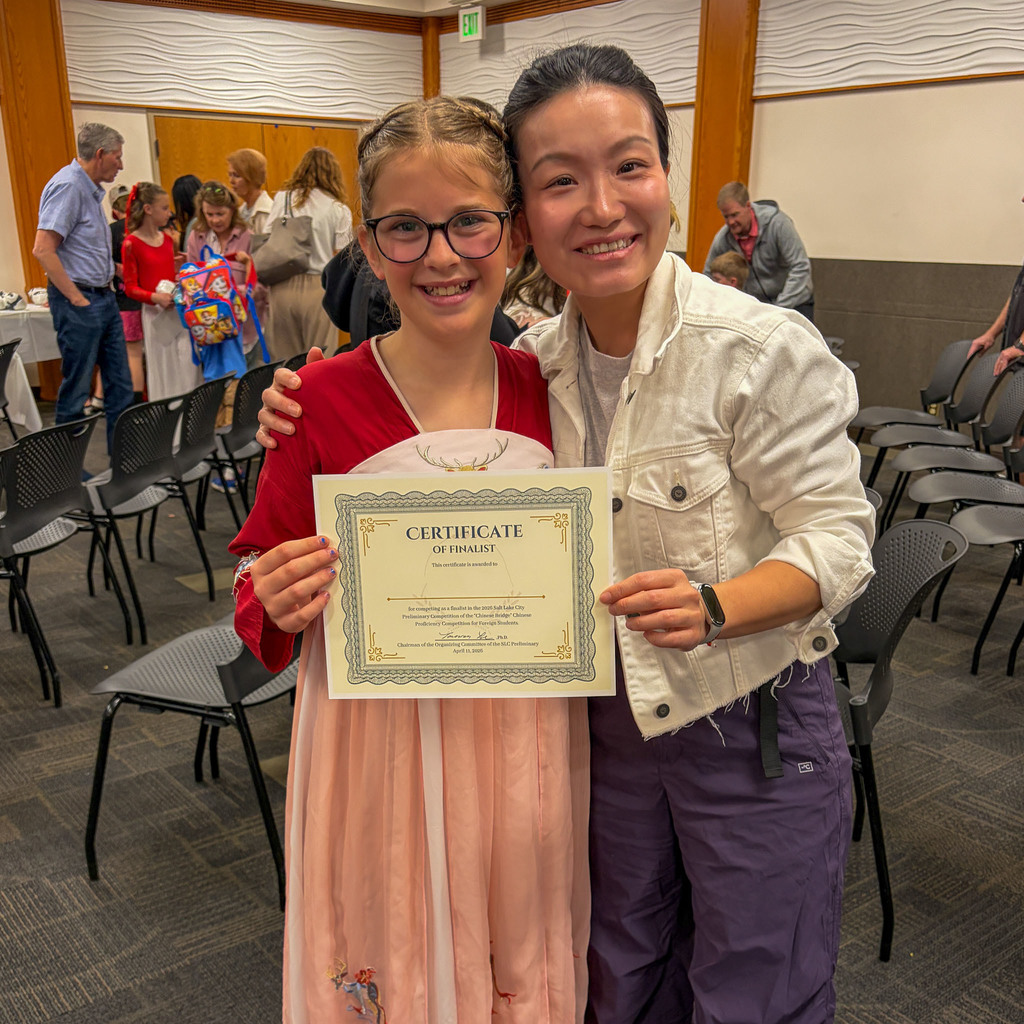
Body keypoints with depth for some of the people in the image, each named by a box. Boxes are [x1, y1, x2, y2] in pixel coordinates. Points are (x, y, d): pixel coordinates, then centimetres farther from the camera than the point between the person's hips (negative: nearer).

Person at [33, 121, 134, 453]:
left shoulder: (91, 189, 14)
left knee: (120, 384, 12)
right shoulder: (67, 186, -16)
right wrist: (76, 299, -20)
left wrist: (110, 280, 16)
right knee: (75, 389, -1)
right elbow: (43, 250, -23)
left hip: (103, 298, 10)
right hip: (79, 303, -10)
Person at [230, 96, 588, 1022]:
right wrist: (281, 601, -22)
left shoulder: (545, 390, -3)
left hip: (523, 744, 3)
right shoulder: (324, 399, -12)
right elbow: (261, 583, -2)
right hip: (382, 741, -2)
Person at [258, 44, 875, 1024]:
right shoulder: (535, 363, -4)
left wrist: (713, 604, -35)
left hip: (754, 731, -4)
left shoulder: (764, 349, -20)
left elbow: (837, 535, -17)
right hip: (608, 719, 5)